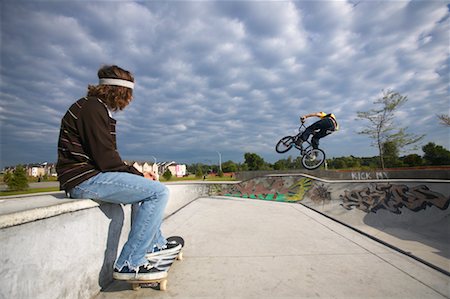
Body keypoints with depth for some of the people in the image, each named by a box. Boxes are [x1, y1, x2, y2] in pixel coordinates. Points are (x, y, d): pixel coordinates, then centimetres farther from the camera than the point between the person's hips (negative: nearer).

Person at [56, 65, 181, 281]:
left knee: (148, 187, 22)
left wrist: (137, 173, 4)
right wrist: (139, 175, -9)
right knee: (158, 192, -19)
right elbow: (106, 159, -21)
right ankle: (129, 263, -10)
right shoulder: (92, 108, -12)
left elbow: (107, 156, 15)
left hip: (92, 174, 11)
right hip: (83, 179, -11)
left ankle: (154, 243, 27)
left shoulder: (99, 109, 19)